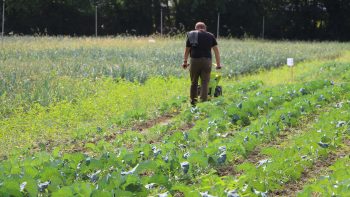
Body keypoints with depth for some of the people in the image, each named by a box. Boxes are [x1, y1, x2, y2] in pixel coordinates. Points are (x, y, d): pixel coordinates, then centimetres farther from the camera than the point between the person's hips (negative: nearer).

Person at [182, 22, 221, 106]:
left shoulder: (191, 35, 11)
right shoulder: (210, 36, 12)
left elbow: (187, 50, 17)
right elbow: (216, 50, 10)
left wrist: (185, 62, 29)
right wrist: (218, 64, 14)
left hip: (194, 60, 0)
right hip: (207, 61, 0)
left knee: (194, 82, 12)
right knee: (205, 82, 0)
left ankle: (193, 101, 20)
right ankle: (203, 101, -6)